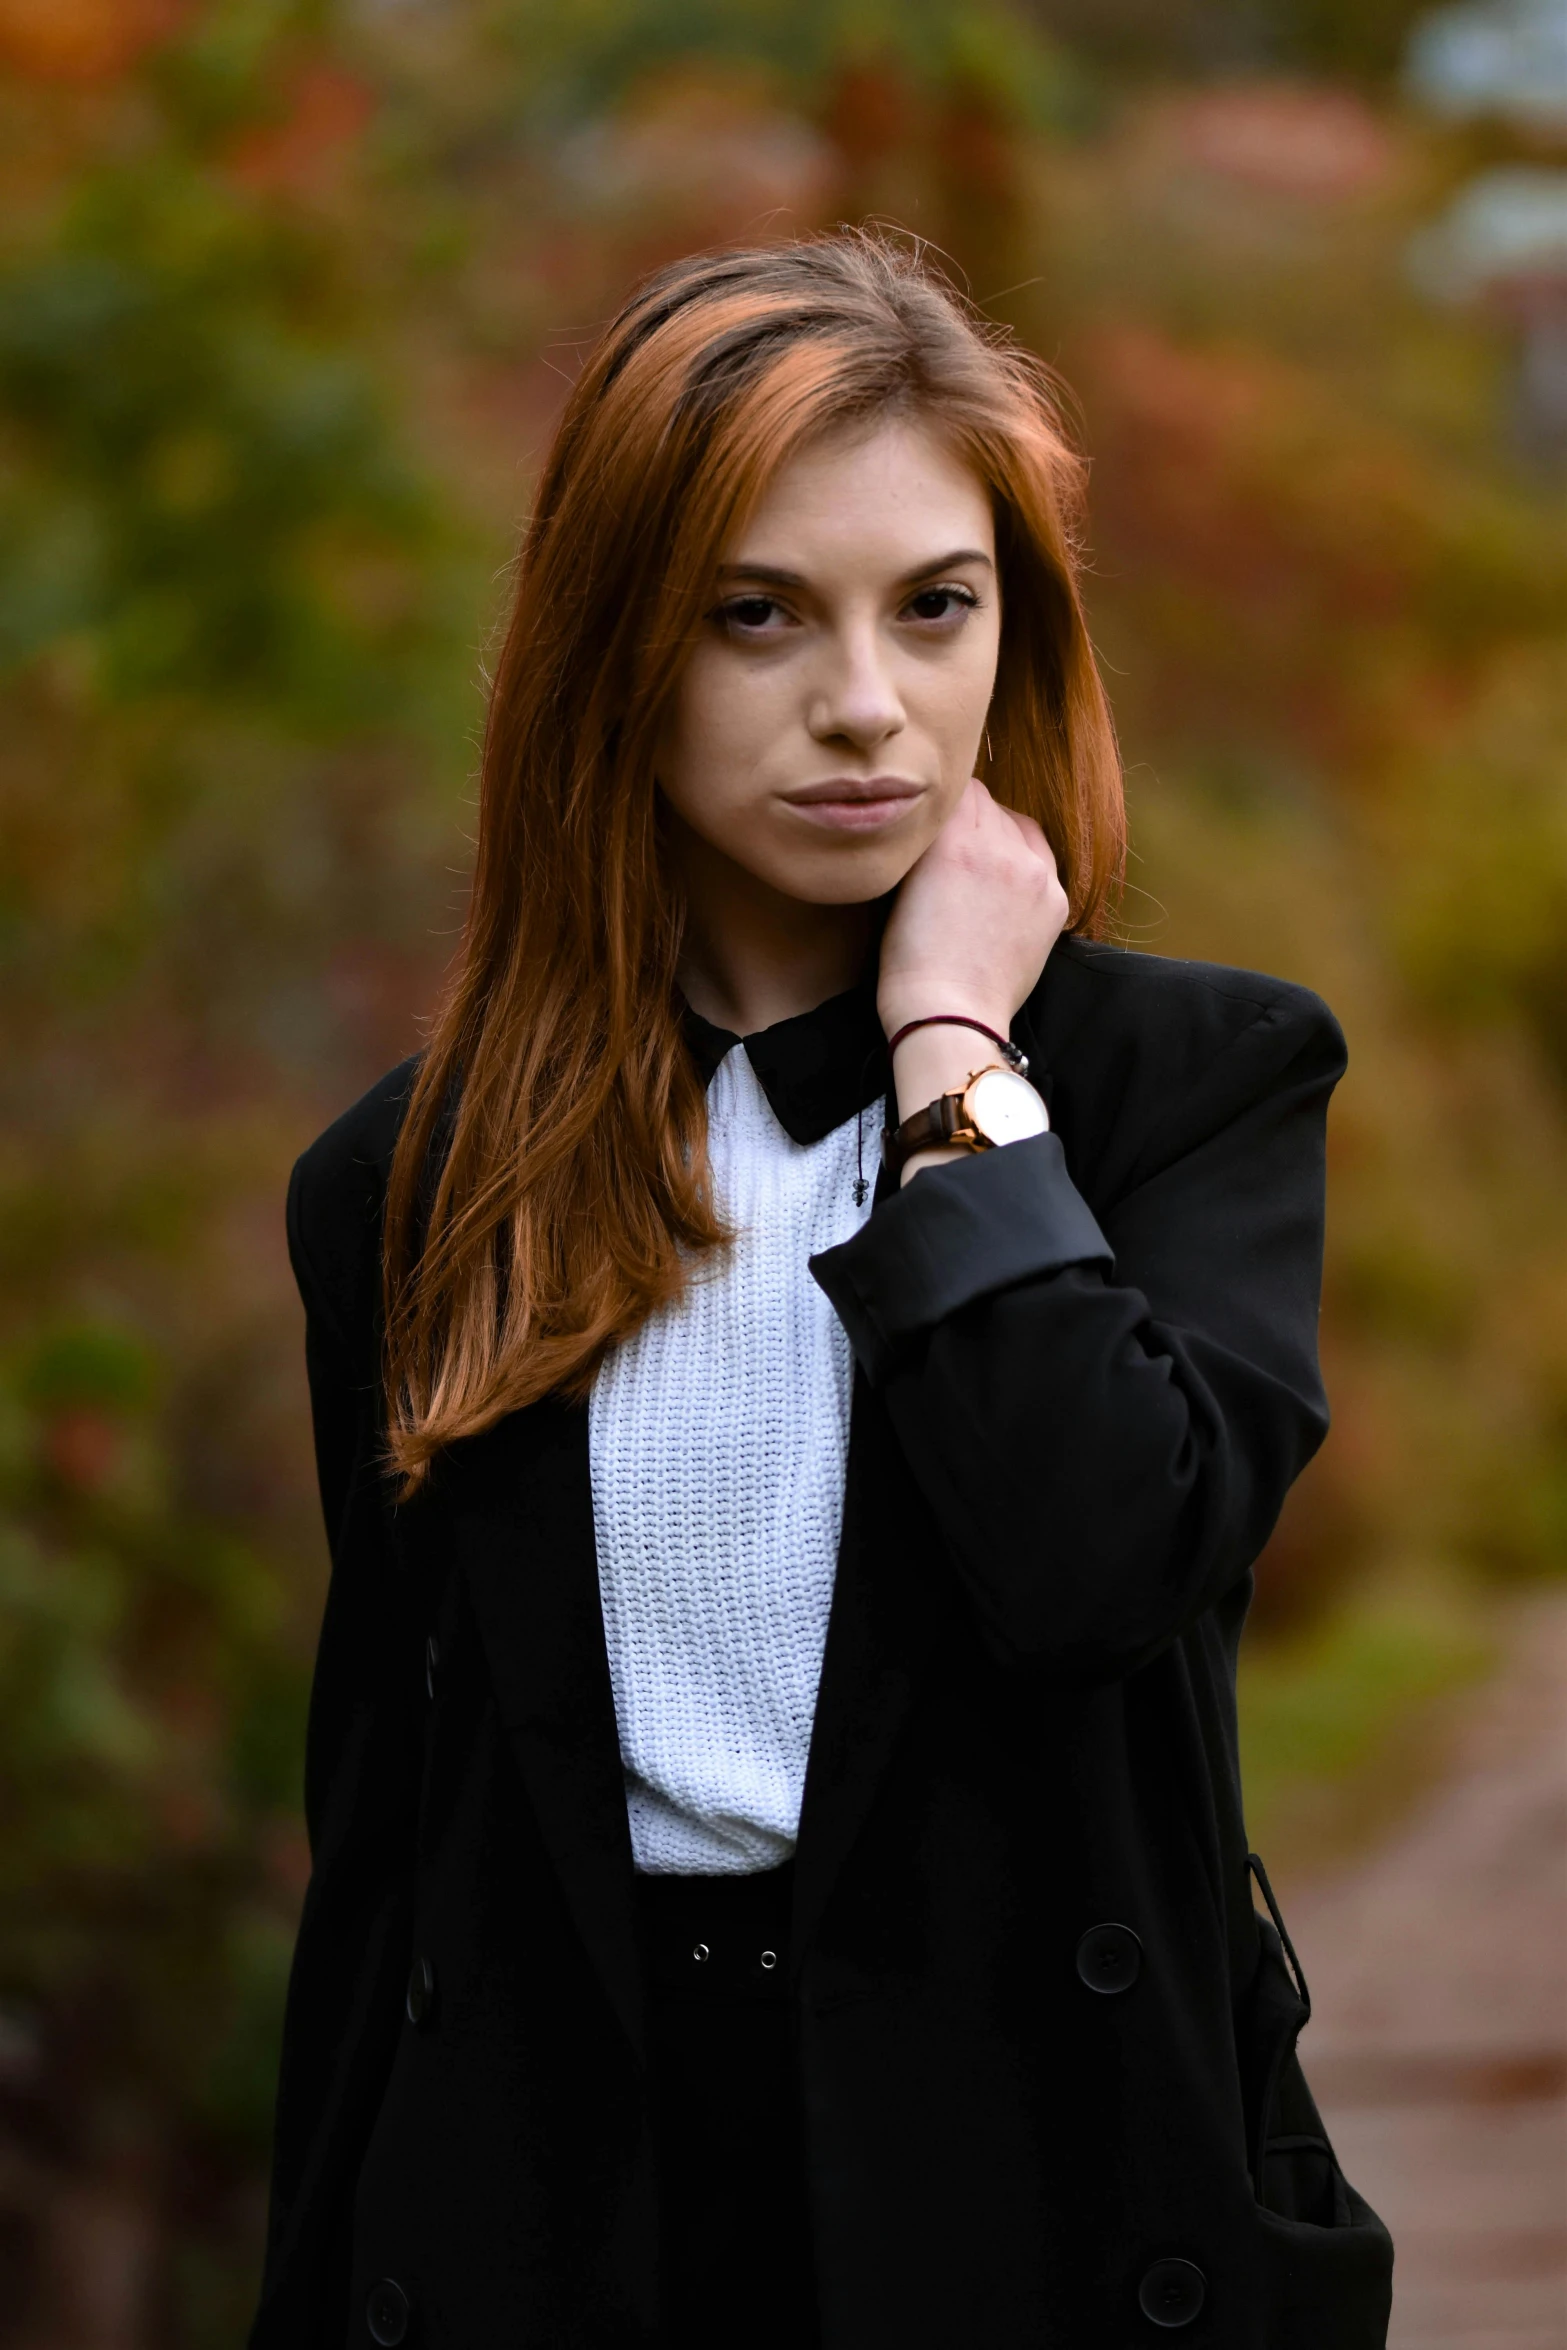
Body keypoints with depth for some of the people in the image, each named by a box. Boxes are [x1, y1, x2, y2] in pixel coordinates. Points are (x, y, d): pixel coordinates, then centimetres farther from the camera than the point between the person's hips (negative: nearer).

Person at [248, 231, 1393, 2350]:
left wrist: (960, 1063, -14)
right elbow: (381, 1819, 7)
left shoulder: (1197, 1076, -3)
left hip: (1047, 2179, -2)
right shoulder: (421, 1181, 4)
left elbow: (1110, 1555, -22)